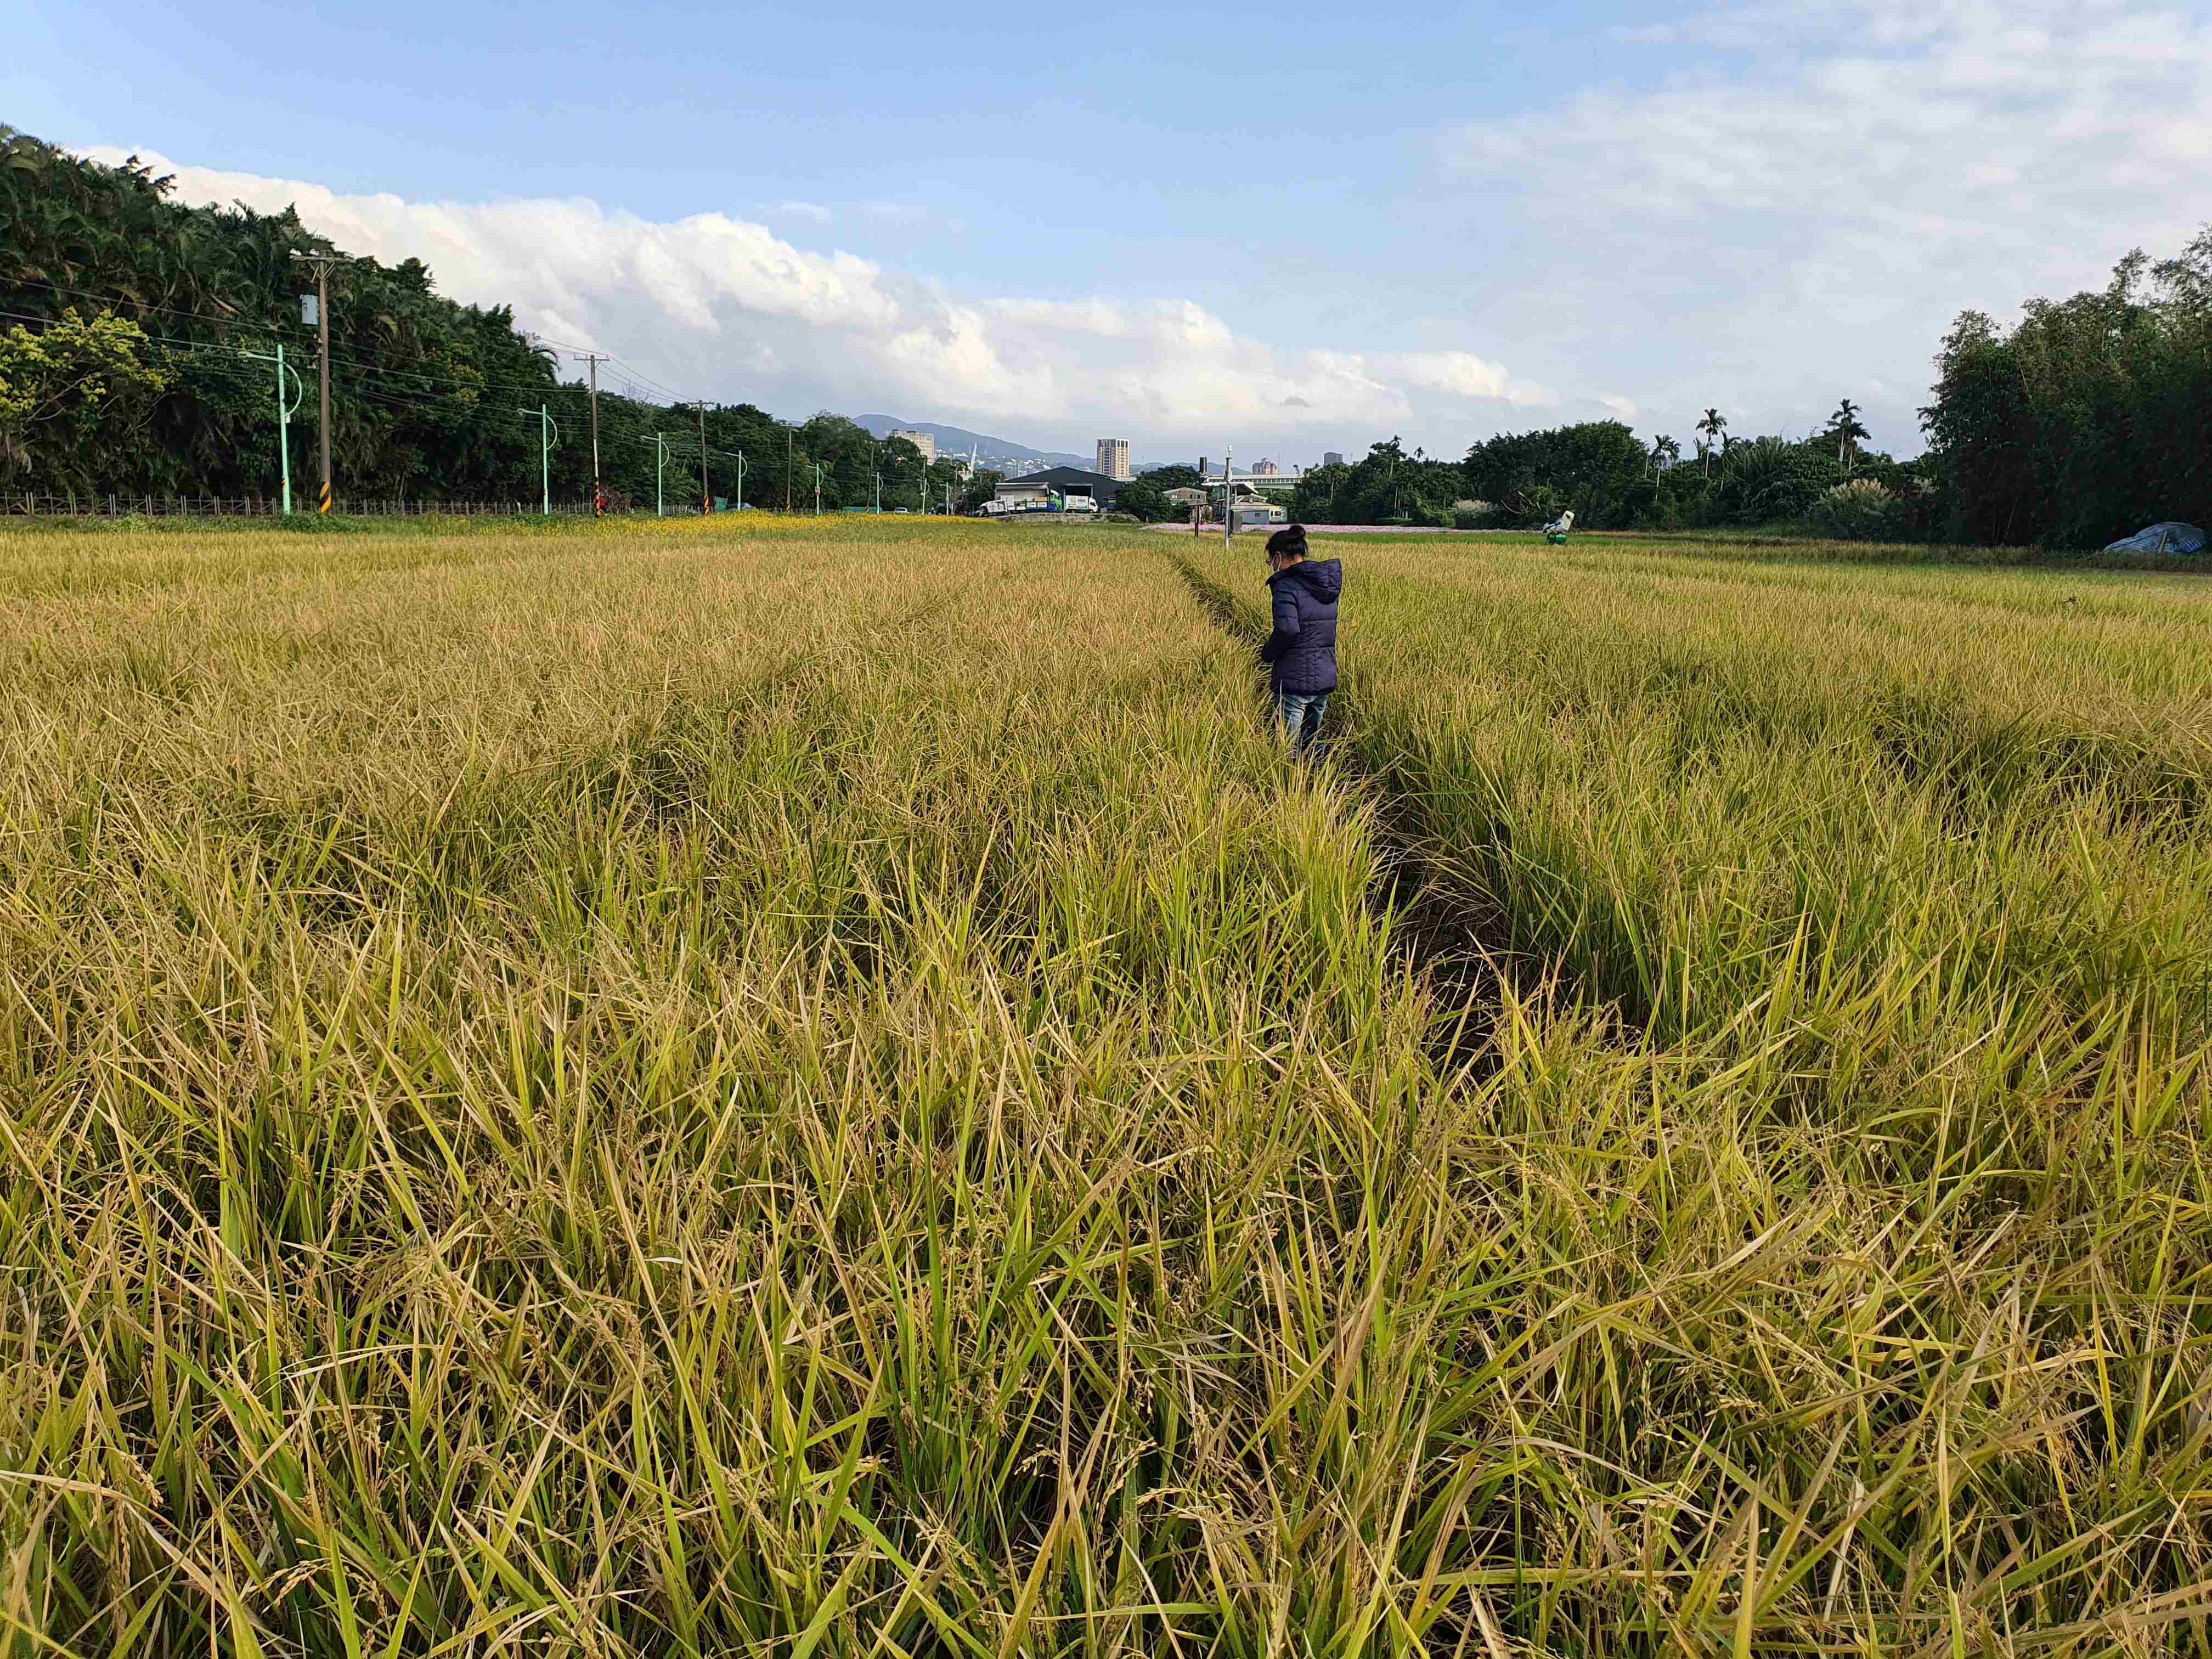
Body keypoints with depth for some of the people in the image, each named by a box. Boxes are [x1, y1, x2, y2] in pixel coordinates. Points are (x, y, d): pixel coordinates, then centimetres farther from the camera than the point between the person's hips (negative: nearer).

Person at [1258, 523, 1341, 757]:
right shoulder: (1327, 583, 10)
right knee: (1309, 745, 19)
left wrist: (1268, 653, -11)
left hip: (1294, 681, -7)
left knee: (1288, 751, -1)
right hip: (1325, 678, 8)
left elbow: (1288, 629, -27)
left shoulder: (1286, 585, -14)